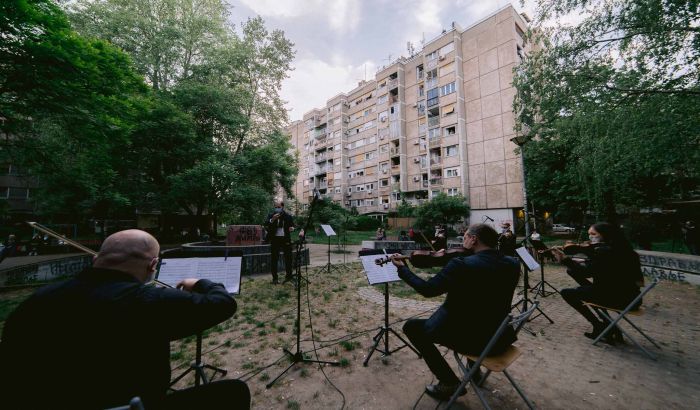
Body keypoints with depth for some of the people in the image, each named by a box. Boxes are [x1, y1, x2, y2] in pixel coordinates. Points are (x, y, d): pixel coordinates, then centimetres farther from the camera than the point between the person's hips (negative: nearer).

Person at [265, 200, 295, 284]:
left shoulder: (288, 216, 4)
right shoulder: (271, 215, 2)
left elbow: (292, 225, 12)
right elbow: (266, 223, -11)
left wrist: (292, 228, -11)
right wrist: (272, 219, -27)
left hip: (286, 239, 1)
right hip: (275, 239, 0)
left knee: (288, 258, 7)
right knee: (274, 259, 5)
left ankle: (288, 276, 22)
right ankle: (275, 278, 17)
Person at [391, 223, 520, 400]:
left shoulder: (463, 264, -26)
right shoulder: (513, 263, -5)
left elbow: (427, 289, -20)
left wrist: (402, 268, -8)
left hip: (470, 338, -7)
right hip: (499, 337, 7)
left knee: (411, 327, 7)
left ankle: (450, 383, 10)